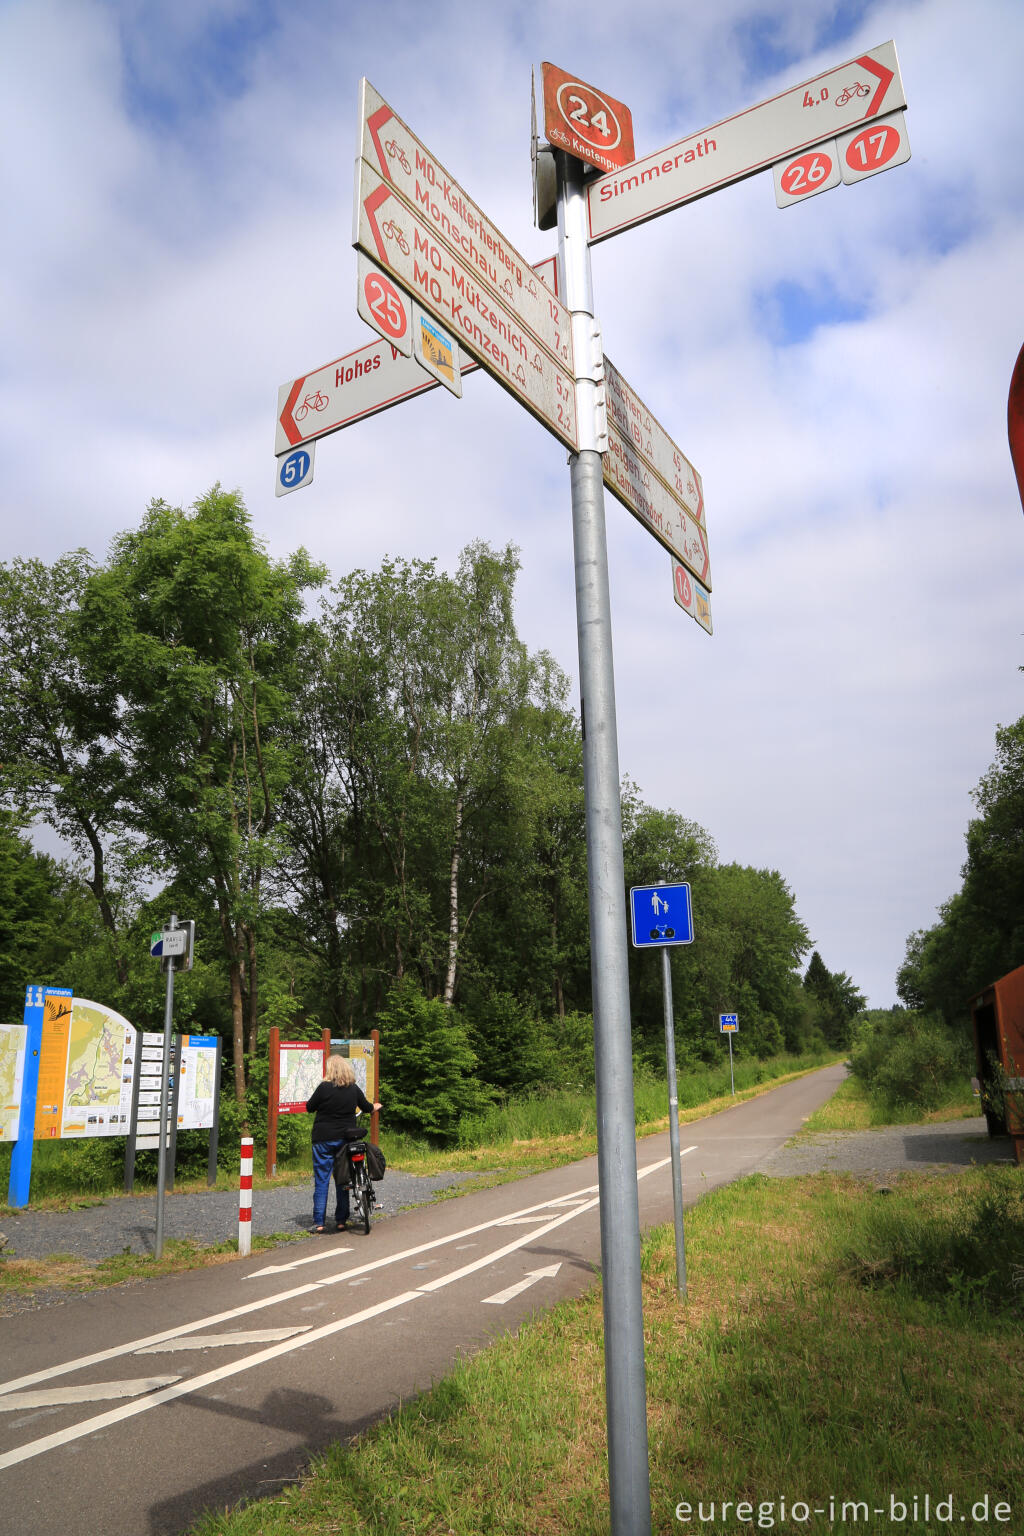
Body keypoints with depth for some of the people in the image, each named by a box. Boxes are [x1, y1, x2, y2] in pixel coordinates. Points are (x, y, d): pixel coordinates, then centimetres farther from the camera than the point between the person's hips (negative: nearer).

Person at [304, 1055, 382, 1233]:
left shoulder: (324, 1088, -12)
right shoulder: (354, 1089, 1)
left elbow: (309, 1108, -2)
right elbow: (367, 1108, 13)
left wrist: (320, 1105, 20)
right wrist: (376, 1106, 36)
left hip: (324, 1140, -3)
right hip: (346, 1138, 4)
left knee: (321, 1180, 4)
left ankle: (319, 1222, 5)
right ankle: (341, 1220, 15)